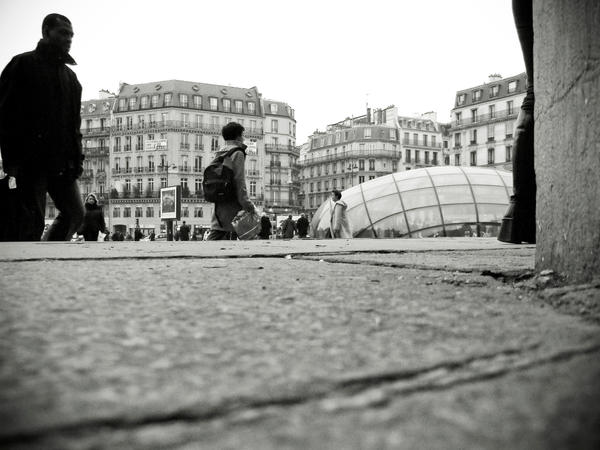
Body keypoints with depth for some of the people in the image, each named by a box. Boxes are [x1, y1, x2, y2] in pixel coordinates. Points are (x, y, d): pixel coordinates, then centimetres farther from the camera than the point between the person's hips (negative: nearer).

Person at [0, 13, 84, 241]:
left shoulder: (70, 76, 20)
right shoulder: (23, 64, 2)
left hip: (62, 163, 6)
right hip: (31, 160, -6)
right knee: (31, 222, -7)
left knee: (75, 213, 0)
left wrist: (76, 157, 8)